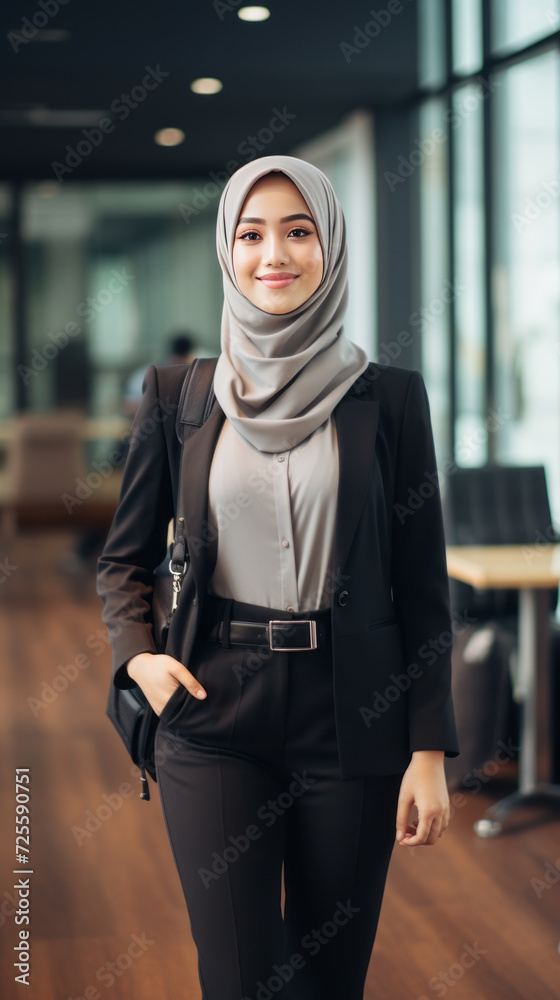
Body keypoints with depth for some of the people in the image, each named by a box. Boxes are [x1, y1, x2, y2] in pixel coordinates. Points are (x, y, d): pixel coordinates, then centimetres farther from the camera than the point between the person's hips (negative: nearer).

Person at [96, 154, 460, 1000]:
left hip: (353, 714, 0)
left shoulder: (389, 396, 0)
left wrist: (430, 751, -4)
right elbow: (125, 556, 13)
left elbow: (423, 584, 1)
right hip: (213, 713, 1)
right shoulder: (178, 391, 4)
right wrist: (137, 652, -7)